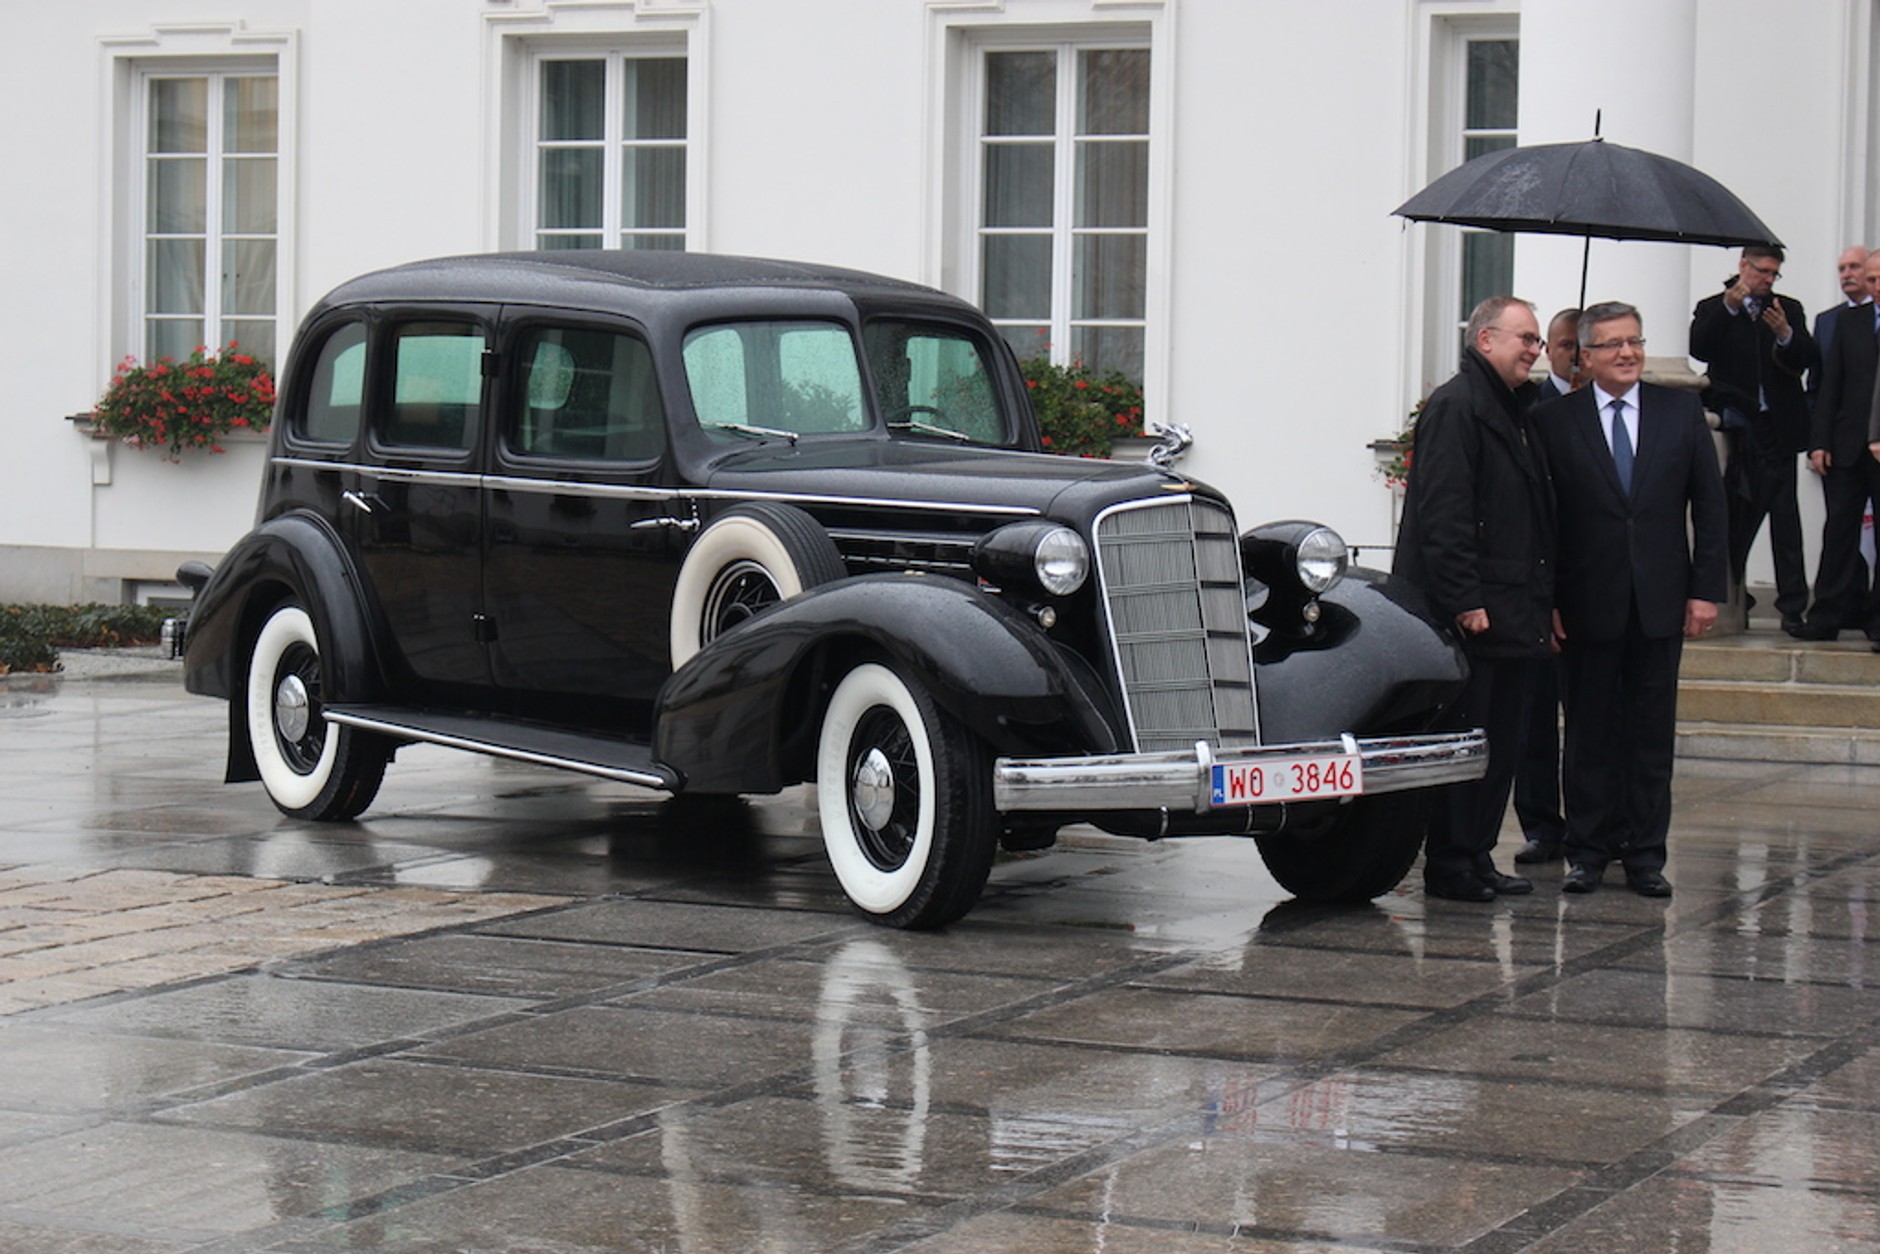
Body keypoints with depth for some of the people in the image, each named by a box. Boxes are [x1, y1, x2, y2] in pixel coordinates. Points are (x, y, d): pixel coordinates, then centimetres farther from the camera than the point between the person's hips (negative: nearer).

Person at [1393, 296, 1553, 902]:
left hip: (1509, 616, 9)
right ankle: (1449, 867, 1)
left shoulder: (1515, 410, 19)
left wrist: (1539, 603, 16)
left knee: (1500, 744, 10)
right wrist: (1465, 601, -22)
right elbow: (1442, 514, -18)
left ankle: (1476, 859, 17)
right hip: (1469, 617, -9)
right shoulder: (1455, 407, -10)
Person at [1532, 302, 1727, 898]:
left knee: (1653, 734, 6)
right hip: (1587, 604, -2)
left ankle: (1645, 855, 12)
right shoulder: (1553, 421, 0)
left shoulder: (1682, 412, 6)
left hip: (1660, 603, 2)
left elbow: (1710, 505, 7)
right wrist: (1545, 600, -6)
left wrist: (1707, 588, -1)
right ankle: (1588, 850, 14)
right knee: (1589, 733, 5)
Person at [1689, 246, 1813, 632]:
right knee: (1736, 516, 5)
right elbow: (1699, 350, -10)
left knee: (1784, 515, -5)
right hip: (1734, 427, 0)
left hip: (1776, 429, 1)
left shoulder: (1789, 309, 13)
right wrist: (1729, 307, -19)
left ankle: (1792, 606, -6)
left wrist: (1785, 335, -18)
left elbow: (1807, 358, 2)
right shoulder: (1712, 309, 7)